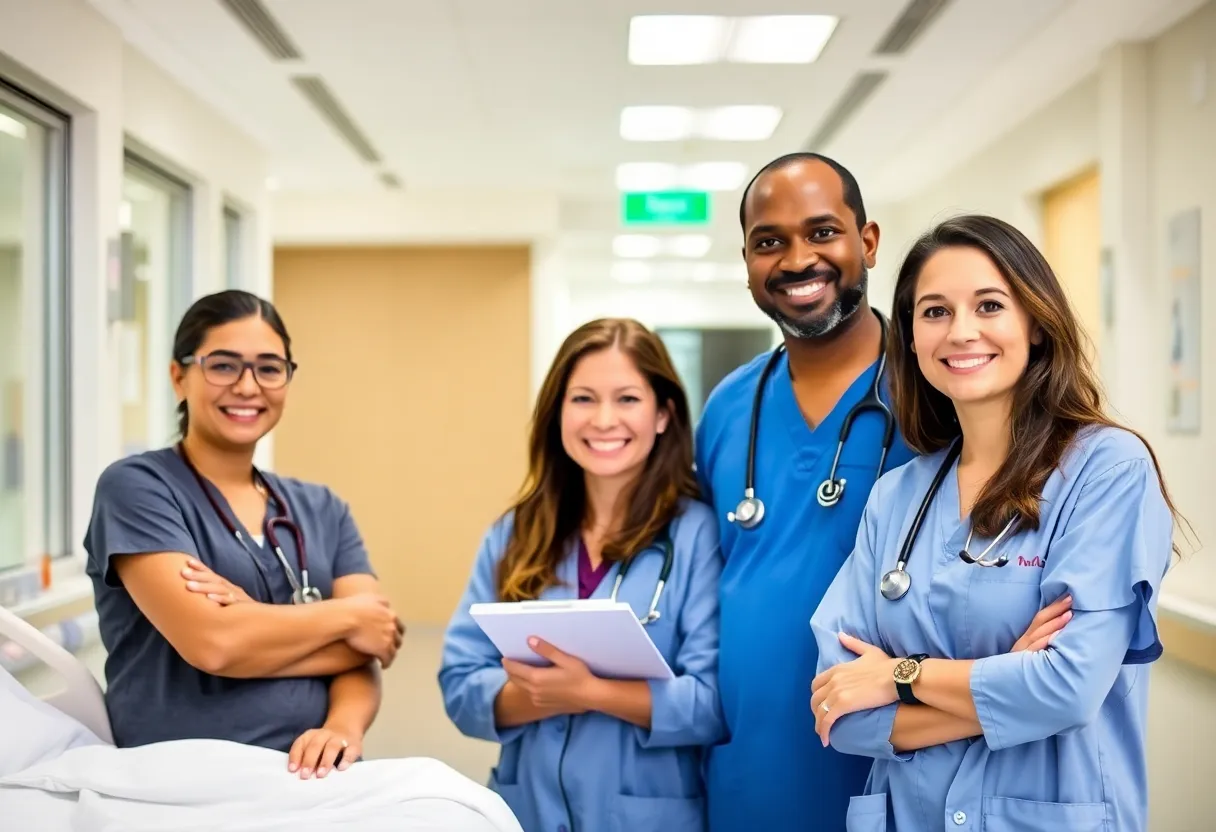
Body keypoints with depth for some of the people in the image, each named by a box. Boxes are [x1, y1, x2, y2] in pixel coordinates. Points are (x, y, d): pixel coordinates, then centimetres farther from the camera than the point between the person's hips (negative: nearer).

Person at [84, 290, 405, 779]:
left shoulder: (323, 509, 16)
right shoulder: (135, 486, 0)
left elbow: (367, 645, 5)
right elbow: (210, 643, -13)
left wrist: (344, 726, -15)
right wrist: (346, 614, -1)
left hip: (314, 774, 4)